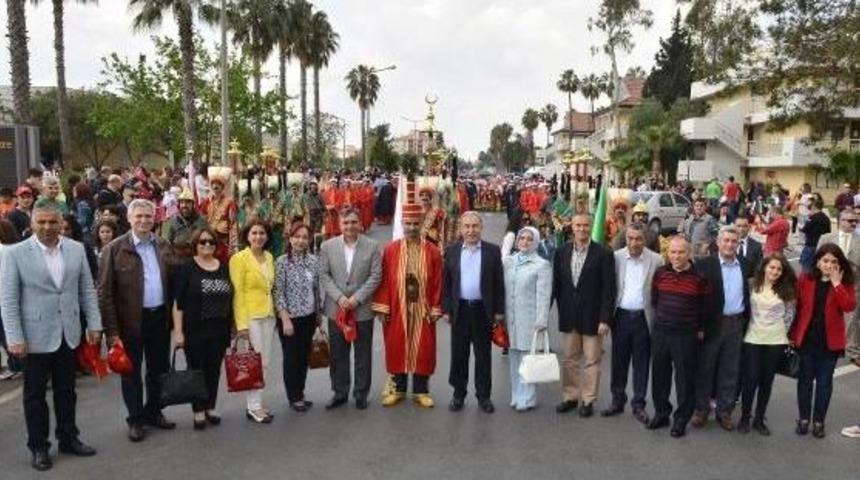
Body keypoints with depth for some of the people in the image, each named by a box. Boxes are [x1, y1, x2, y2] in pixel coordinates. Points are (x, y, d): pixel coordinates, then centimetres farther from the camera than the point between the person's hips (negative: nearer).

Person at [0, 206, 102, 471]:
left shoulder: (76, 249, 1)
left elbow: (87, 289, 6)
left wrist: (94, 323, 2)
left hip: (68, 334, 3)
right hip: (35, 335, -3)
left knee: (66, 390, 15)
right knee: (35, 394, 11)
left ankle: (68, 438, 30)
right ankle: (38, 447, 25)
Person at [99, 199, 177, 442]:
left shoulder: (163, 246, 6)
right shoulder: (115, 249, -8)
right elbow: (105, 292, -10)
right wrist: (112, 330, -14)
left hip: (160, 317, 4)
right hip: (131, 320, -4)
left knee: (159, 368, 15)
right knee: (131, 371, 9)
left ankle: (153, 411, 32)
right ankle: (135, 419, 23)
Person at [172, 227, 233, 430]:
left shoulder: (224, 268, 7)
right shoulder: (186, 268, -5)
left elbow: (230, 299, 11)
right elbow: (177, 302, -8)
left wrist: (233, 327, 8)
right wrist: (178, 331, -13)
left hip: (219, 330, 4)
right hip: (194, 330, -3)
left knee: (214, 370, 10)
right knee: (196, 369, 5)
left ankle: (210, 407, 23)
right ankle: (198, 411, 17)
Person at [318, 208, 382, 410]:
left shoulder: (372, 246, -4)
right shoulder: (327, 246, 0)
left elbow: (375, 276, -5)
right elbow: (324, 275, 0)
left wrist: (357, 298, -13)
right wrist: (339, 297, -12)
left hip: (363, 309, -1)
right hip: (336, 309, 1)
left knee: (363, 354, 9)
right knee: (337, 354, 10)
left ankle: (361, 393, 23)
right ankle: (340, 392, 25)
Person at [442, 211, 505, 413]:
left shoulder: (492, 251, 1)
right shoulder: (451, 251, 4)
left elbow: (499, 283, 1)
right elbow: (446, 283, 5)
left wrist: (499, 311, -3)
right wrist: (446, 309, 0)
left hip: (483, 310, -1)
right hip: (459, 309, 1)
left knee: (483, 355, 8)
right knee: (458, 354, 9)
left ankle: (483, 395, 20)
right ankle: (458, 394, 22)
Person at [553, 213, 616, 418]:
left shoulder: (603, 254, -8)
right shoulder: (561, 253, 3)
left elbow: (608, 290, -9)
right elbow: (556, 285, 7)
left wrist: (605, 319, -13)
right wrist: (561, 311, 4)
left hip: (592, 317, -3)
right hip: (568, 317, 3)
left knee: (591, 361, 6)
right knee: (569, 360, 13)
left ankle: (588, 400, 20)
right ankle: (570, 397, 26)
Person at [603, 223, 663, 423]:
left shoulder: (656, 260, -4)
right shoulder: (615, 257, -1)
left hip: (643, 317, -1)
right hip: (621, 316, 1)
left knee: (641, 364, 8)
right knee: (618, 361, 11)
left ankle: (638, 405, 21)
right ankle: (617, 400, 26)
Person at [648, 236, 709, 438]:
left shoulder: (699, 277, -8)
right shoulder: (660, 273, 2)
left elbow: (705, 307, 0)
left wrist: (701, 329, 4)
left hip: (686, 335, -4)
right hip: (660, 332, 4)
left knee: (685, 378, 3)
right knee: (659, 374, 12)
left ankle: (681, 419, 16)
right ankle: (661, 413, 28)